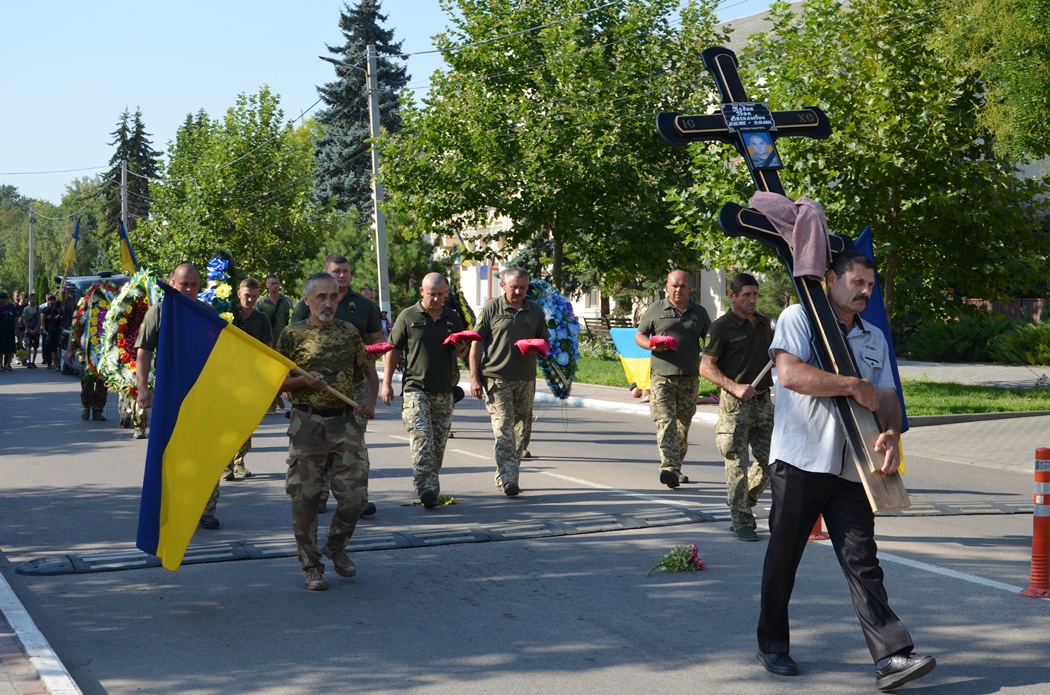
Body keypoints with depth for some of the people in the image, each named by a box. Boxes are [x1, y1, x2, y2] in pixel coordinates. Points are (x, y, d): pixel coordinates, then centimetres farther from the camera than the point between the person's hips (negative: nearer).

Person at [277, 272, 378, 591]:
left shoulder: (349, 332, 9)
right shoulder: (292, 334, 0)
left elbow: (370, 373, 17)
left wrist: (370, 401, -2)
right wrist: (305, 381, -15)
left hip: (346, 421, 3)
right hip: (307, 422, -2)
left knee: (354, 492, 0)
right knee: (305, 497, 0)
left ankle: (336, 547, 27)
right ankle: (311, 567, 13)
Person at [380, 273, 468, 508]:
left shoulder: (452, 319, 11)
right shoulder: (408, 317, 1)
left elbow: (462, 351, 21)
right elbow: (393, 350, 4)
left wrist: (462, 349, -4)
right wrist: (386, 383, -1)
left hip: (444, 391, 4)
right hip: (416, 388, -4)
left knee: (439, 441, 7)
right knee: (422, 438, -16)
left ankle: (430, 486, 19)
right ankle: (427, 488, -22)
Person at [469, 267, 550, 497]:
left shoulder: (535, 310, 10)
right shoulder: (492, 308, -1)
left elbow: (545, 340, 18)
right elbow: (476, 344, -1)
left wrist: (537, 348, -8)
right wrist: (474, 378, -6)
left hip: (526, 380, 5)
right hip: (497, 379, -5)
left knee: (522, 429, 8)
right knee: (503, 428, -12)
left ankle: (503, 476, 21)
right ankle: (508, 478, -16)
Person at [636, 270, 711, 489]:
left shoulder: (699, 313, 13)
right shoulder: (655, 310, 7)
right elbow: (639, 336, 12)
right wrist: (652, 345, -10)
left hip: (689, 378, 3)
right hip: (662, 375, -2)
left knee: (683, 426, 8)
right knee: (665, 422, -16)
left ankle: (676, 468, 20)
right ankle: (669, 468, -25)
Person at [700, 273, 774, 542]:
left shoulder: (764, 323, 13)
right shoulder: (723, 326, -6)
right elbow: (706, 367, -9)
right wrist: (735, 387, -19)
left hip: (763, 401, 6)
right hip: (735, 405, -6)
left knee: (769, 461, 7)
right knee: (737, 465, -3)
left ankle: (744, 504, 26)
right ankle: (742, 521, 6)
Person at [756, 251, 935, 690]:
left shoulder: (874, 339, 18)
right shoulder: (798, 318, -1)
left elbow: (887, 396, 8)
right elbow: (790, 373, -18)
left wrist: (890, 434, -14)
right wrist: (854, 386, -15)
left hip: (851, 470, 4)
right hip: (799, 461, -4)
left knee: (862, 562, -2)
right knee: (783, 558, 7)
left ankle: (892, 657, -9)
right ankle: (772, 646, 22)